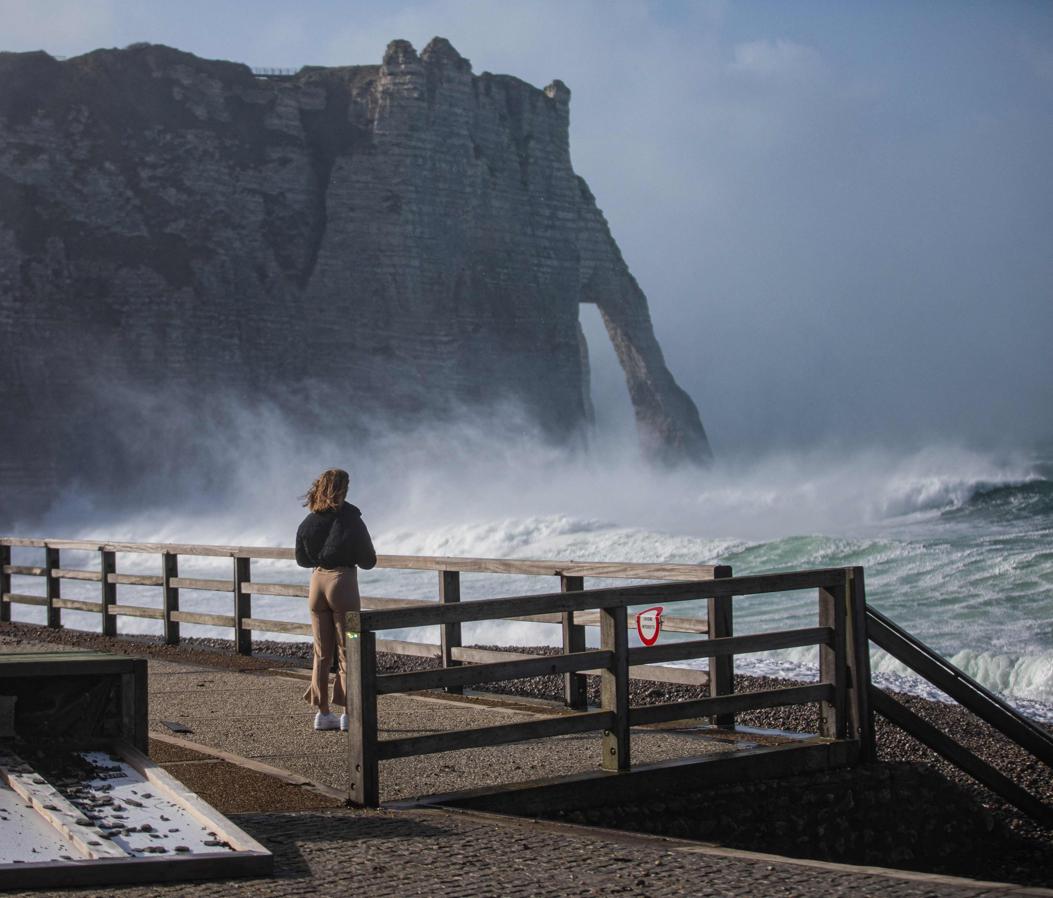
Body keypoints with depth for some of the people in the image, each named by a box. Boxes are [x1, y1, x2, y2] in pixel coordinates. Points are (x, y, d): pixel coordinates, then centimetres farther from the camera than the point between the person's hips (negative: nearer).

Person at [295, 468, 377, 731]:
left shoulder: (308, 523, 1)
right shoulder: (351, 521, -11)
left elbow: (302, 559, 10)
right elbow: (368, 561, -5)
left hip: (317, 582, 4)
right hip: (344, 583, -4)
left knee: (322, 652, 11)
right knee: (346, 651, 2)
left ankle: (323, 712, 11)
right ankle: (348, 713, 1)